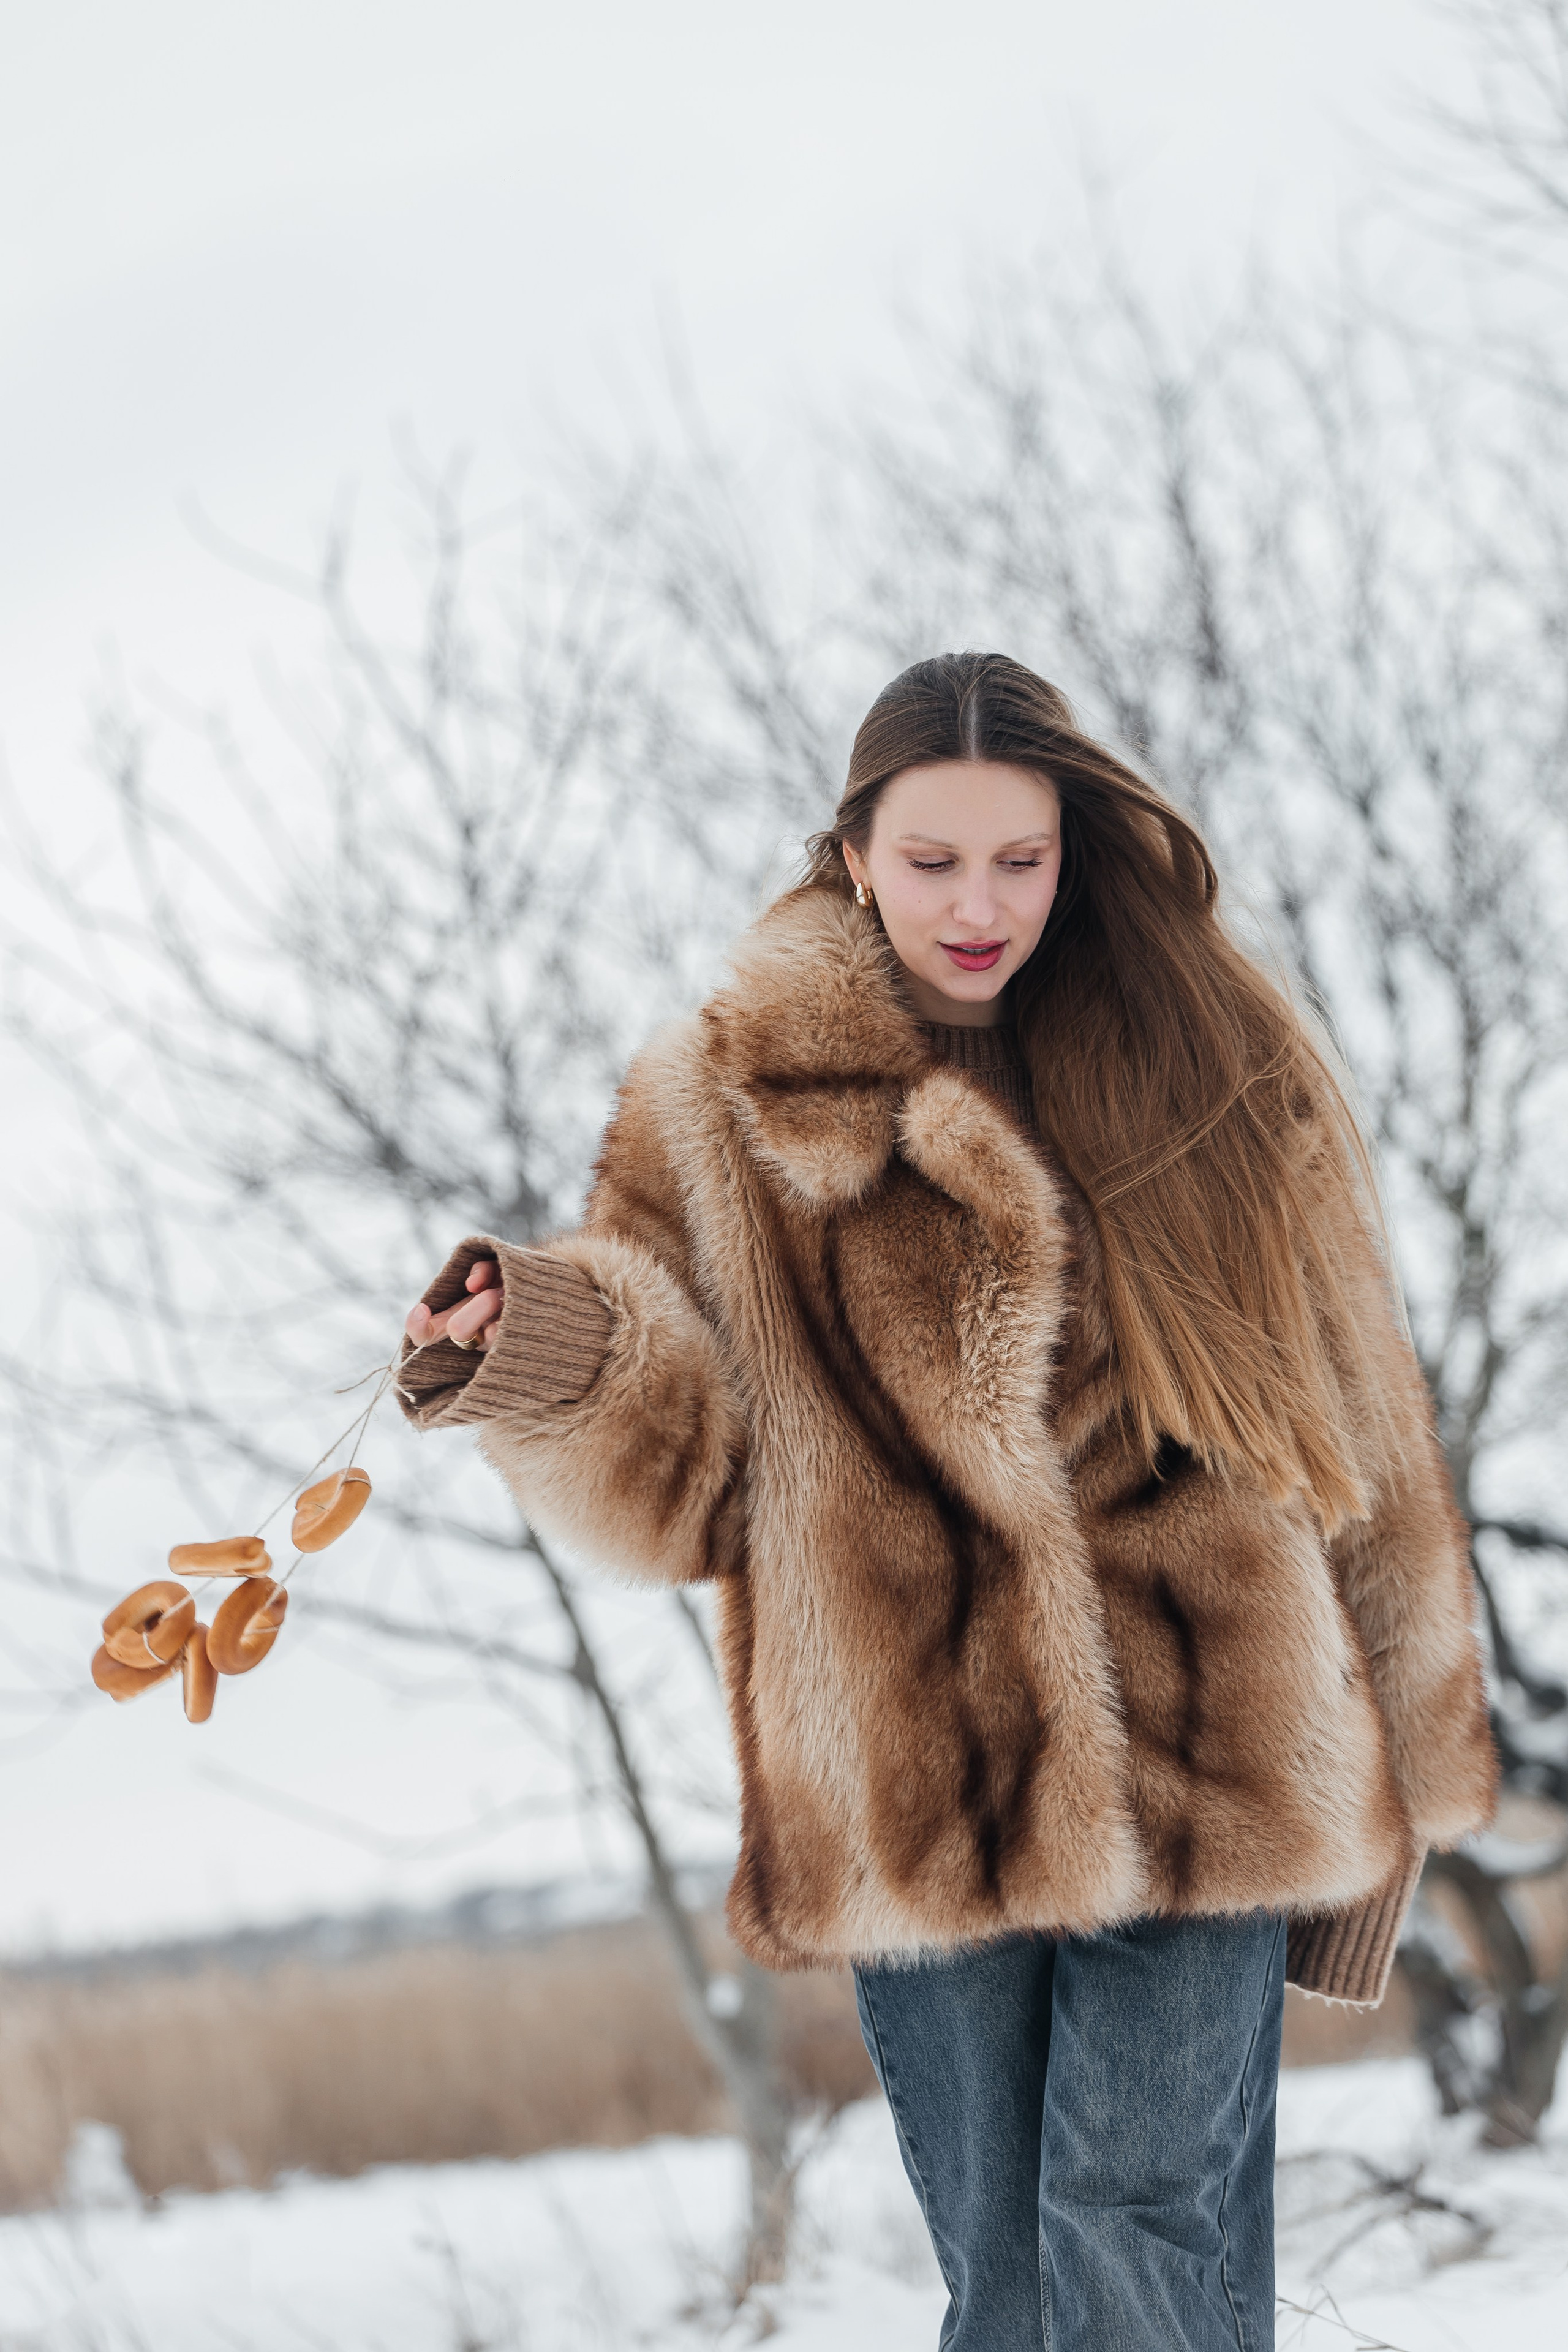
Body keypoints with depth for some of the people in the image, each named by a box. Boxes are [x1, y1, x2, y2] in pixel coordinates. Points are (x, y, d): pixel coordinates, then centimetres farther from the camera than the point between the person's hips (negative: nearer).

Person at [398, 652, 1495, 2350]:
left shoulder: (1224, 1062, 5)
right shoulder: (731, 1107, 3)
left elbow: (1353, 1416, 10)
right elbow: (694, 1482, -1)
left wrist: (1395, 1759, 12)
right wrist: (550, 1351, -22)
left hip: (1201, 1764, 0)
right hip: (921, 1798, 1)